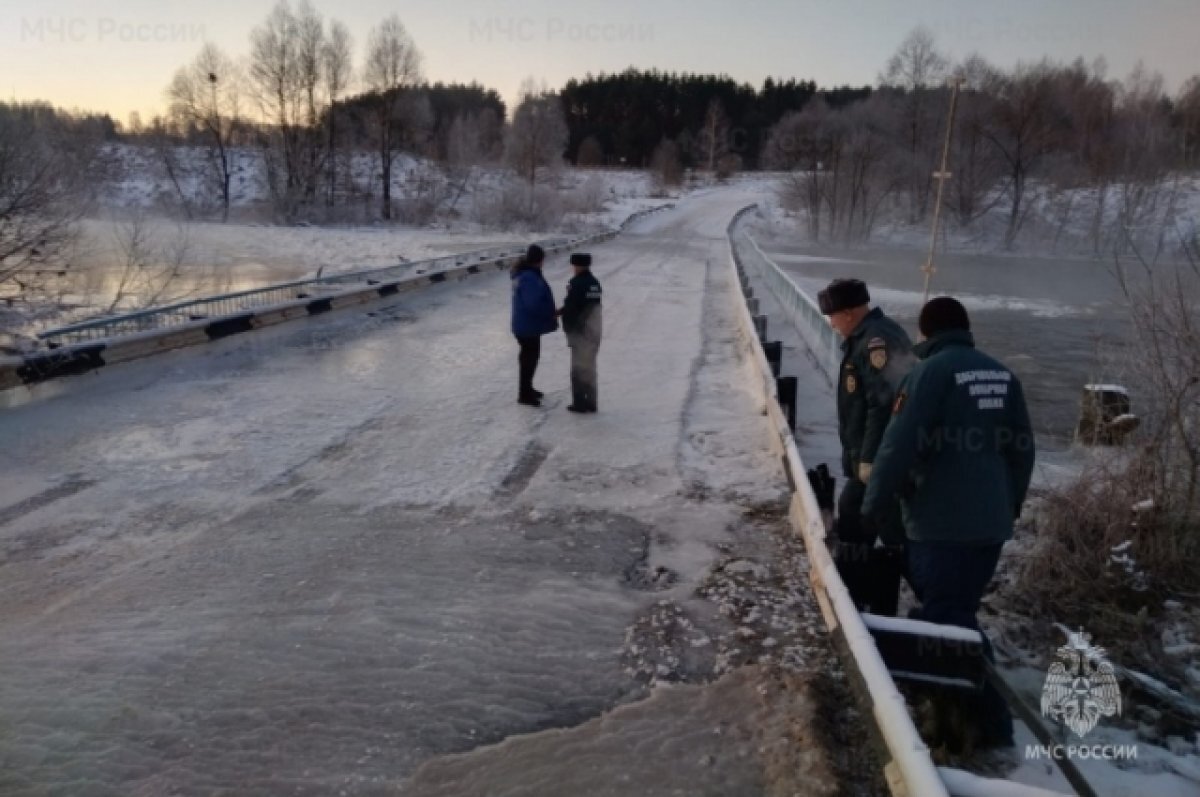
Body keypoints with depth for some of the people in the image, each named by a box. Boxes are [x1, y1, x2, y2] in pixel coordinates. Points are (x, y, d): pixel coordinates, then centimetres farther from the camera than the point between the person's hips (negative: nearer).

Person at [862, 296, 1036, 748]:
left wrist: (872, 503, -6)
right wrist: (1011, 504, 25)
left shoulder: (931, 371, -11)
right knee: (957, 612, 20)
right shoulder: (1001, 375, 9)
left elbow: (900, 444, -16)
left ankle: (991, 723, 5)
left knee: (949, 621, 1)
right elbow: (1022, 449, 14)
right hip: (992, 522, 8)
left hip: (941, 523, -7)